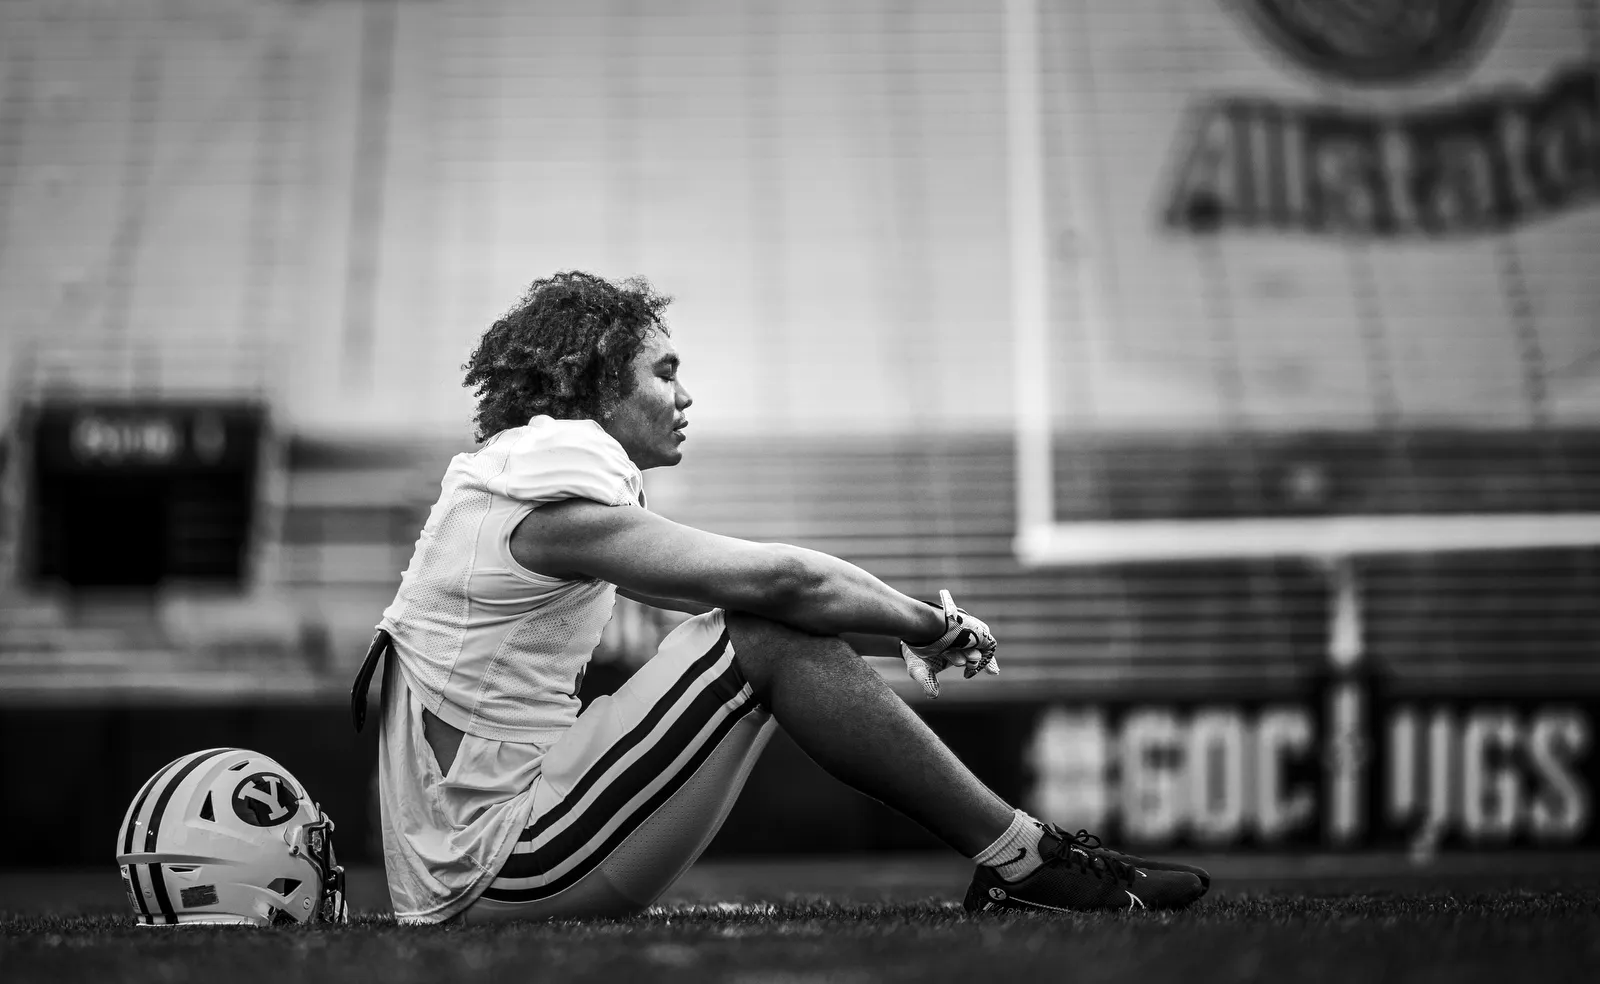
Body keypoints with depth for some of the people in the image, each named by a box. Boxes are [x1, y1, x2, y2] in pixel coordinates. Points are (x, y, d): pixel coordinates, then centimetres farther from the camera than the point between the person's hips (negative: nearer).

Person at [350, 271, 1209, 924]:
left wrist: (913, 622, 12)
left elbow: (743, 585, 20)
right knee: (772, 639, -16)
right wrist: (930, 625, -2)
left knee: (764, 626, 12)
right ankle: (1022, 862, -11)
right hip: (495, 879, -10)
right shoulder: (554, 498, -15)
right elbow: (777, 579, -18)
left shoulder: (517, 482, 17)